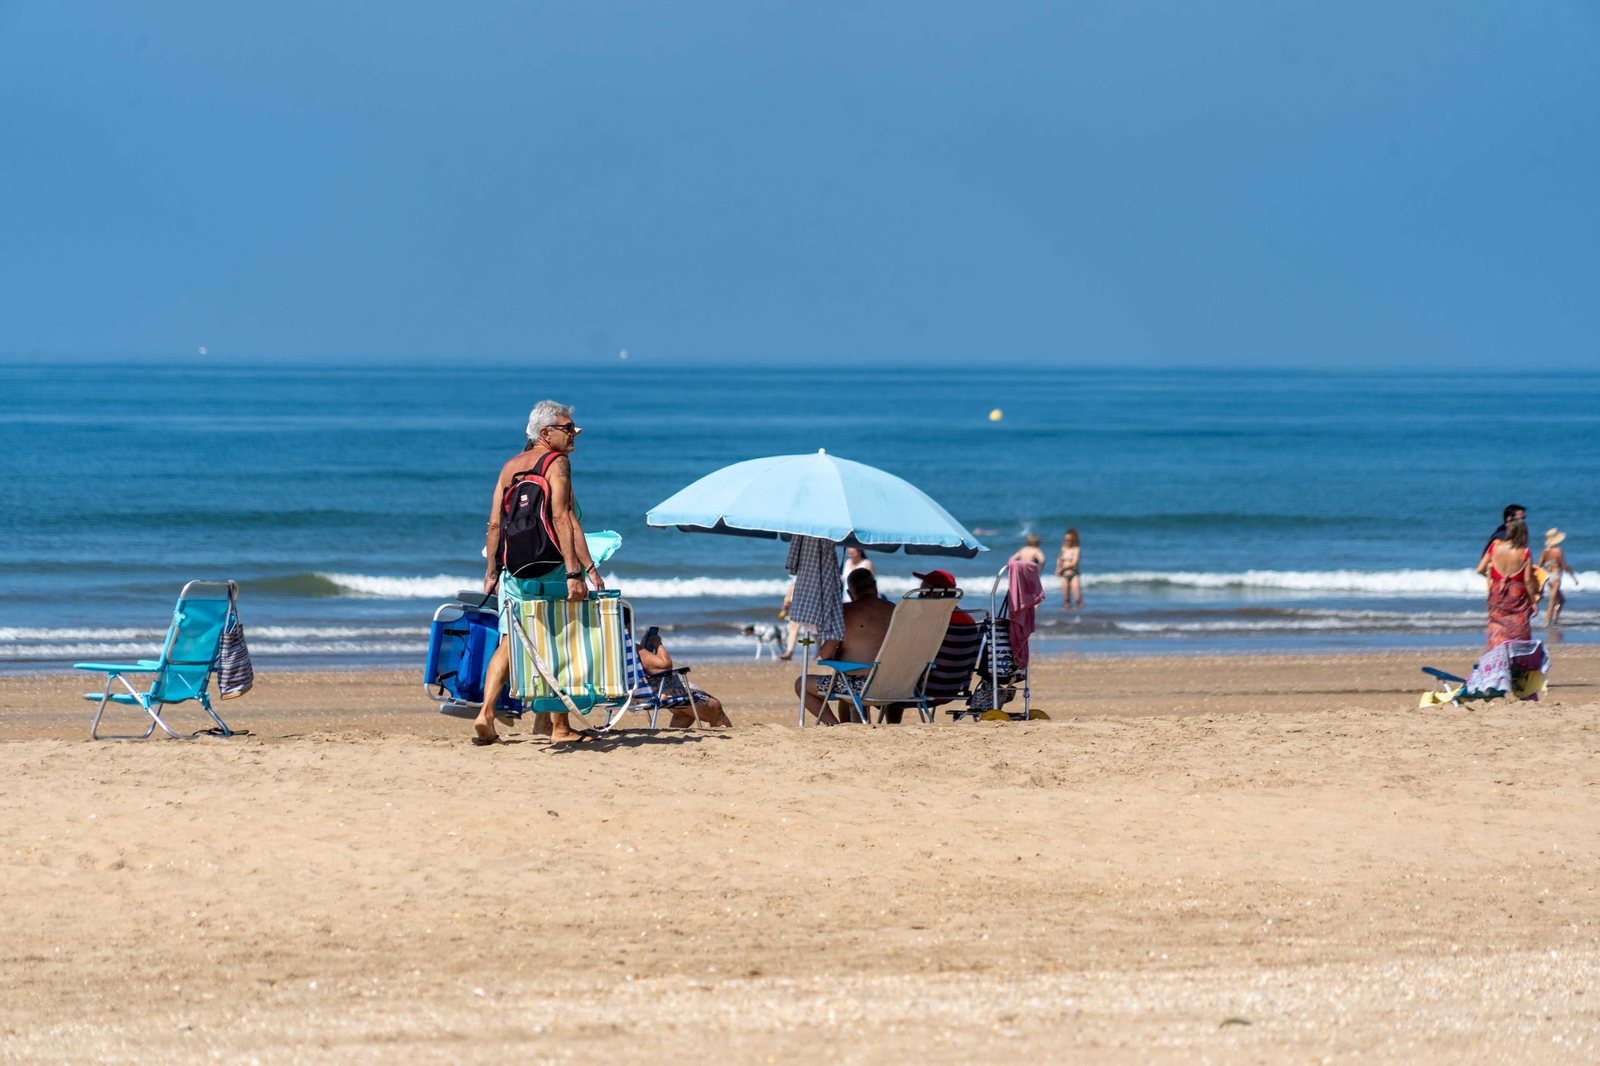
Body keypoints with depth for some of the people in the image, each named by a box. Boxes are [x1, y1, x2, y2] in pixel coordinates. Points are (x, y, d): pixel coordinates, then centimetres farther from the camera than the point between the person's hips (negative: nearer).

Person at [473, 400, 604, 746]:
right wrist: (583, 569, -23)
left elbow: (494, 523, 10)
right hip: (549, 568, -6)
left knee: (509, 642, 7)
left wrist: (491, 571, 17)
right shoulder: (557, 463, -7)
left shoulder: (510, 466, 12)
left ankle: (485, 714, -8)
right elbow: (562, 519, -18)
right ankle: (557, 726, 9)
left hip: (513, 570, 6)